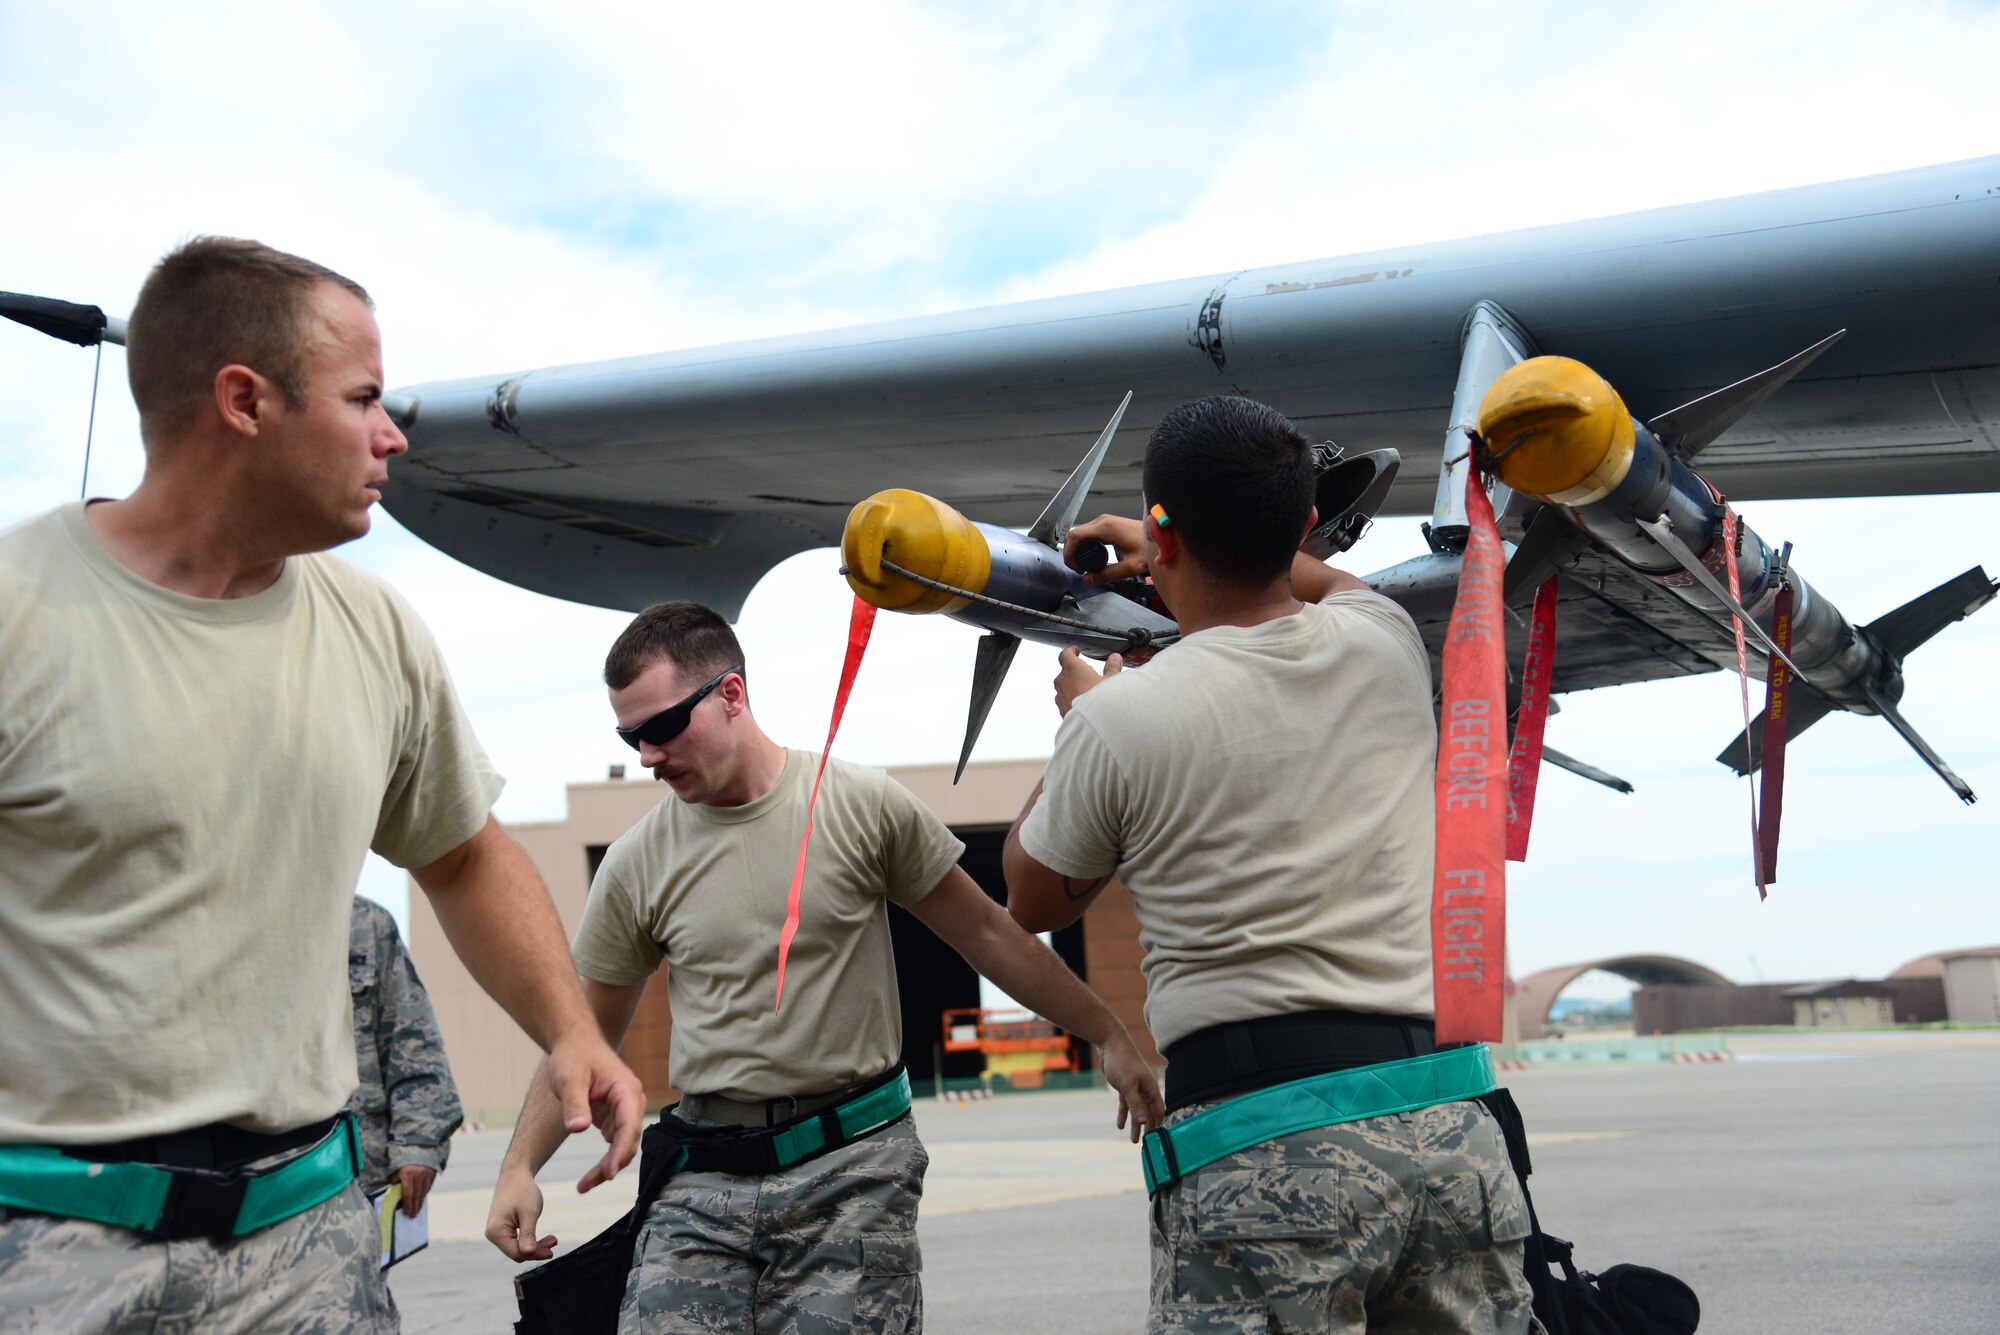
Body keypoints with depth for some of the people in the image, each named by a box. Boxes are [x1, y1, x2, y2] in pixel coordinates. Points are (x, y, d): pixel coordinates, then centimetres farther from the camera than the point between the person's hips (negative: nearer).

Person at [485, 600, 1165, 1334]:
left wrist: (1107, 1034, 8)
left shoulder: (862, 804, -3)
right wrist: (519, 1165, 1)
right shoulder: (635, 865, 3)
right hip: (707, 1180, 2)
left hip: (853, 1169, -2)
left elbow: (988, 933, 5)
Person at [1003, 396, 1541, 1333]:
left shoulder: (1118, 722, -7)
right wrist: (1165, 556, 46)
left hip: (1261, 1147, -5)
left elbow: (1035, 903, 13)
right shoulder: (1383, 643, 6)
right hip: (1448, 1119, 5)